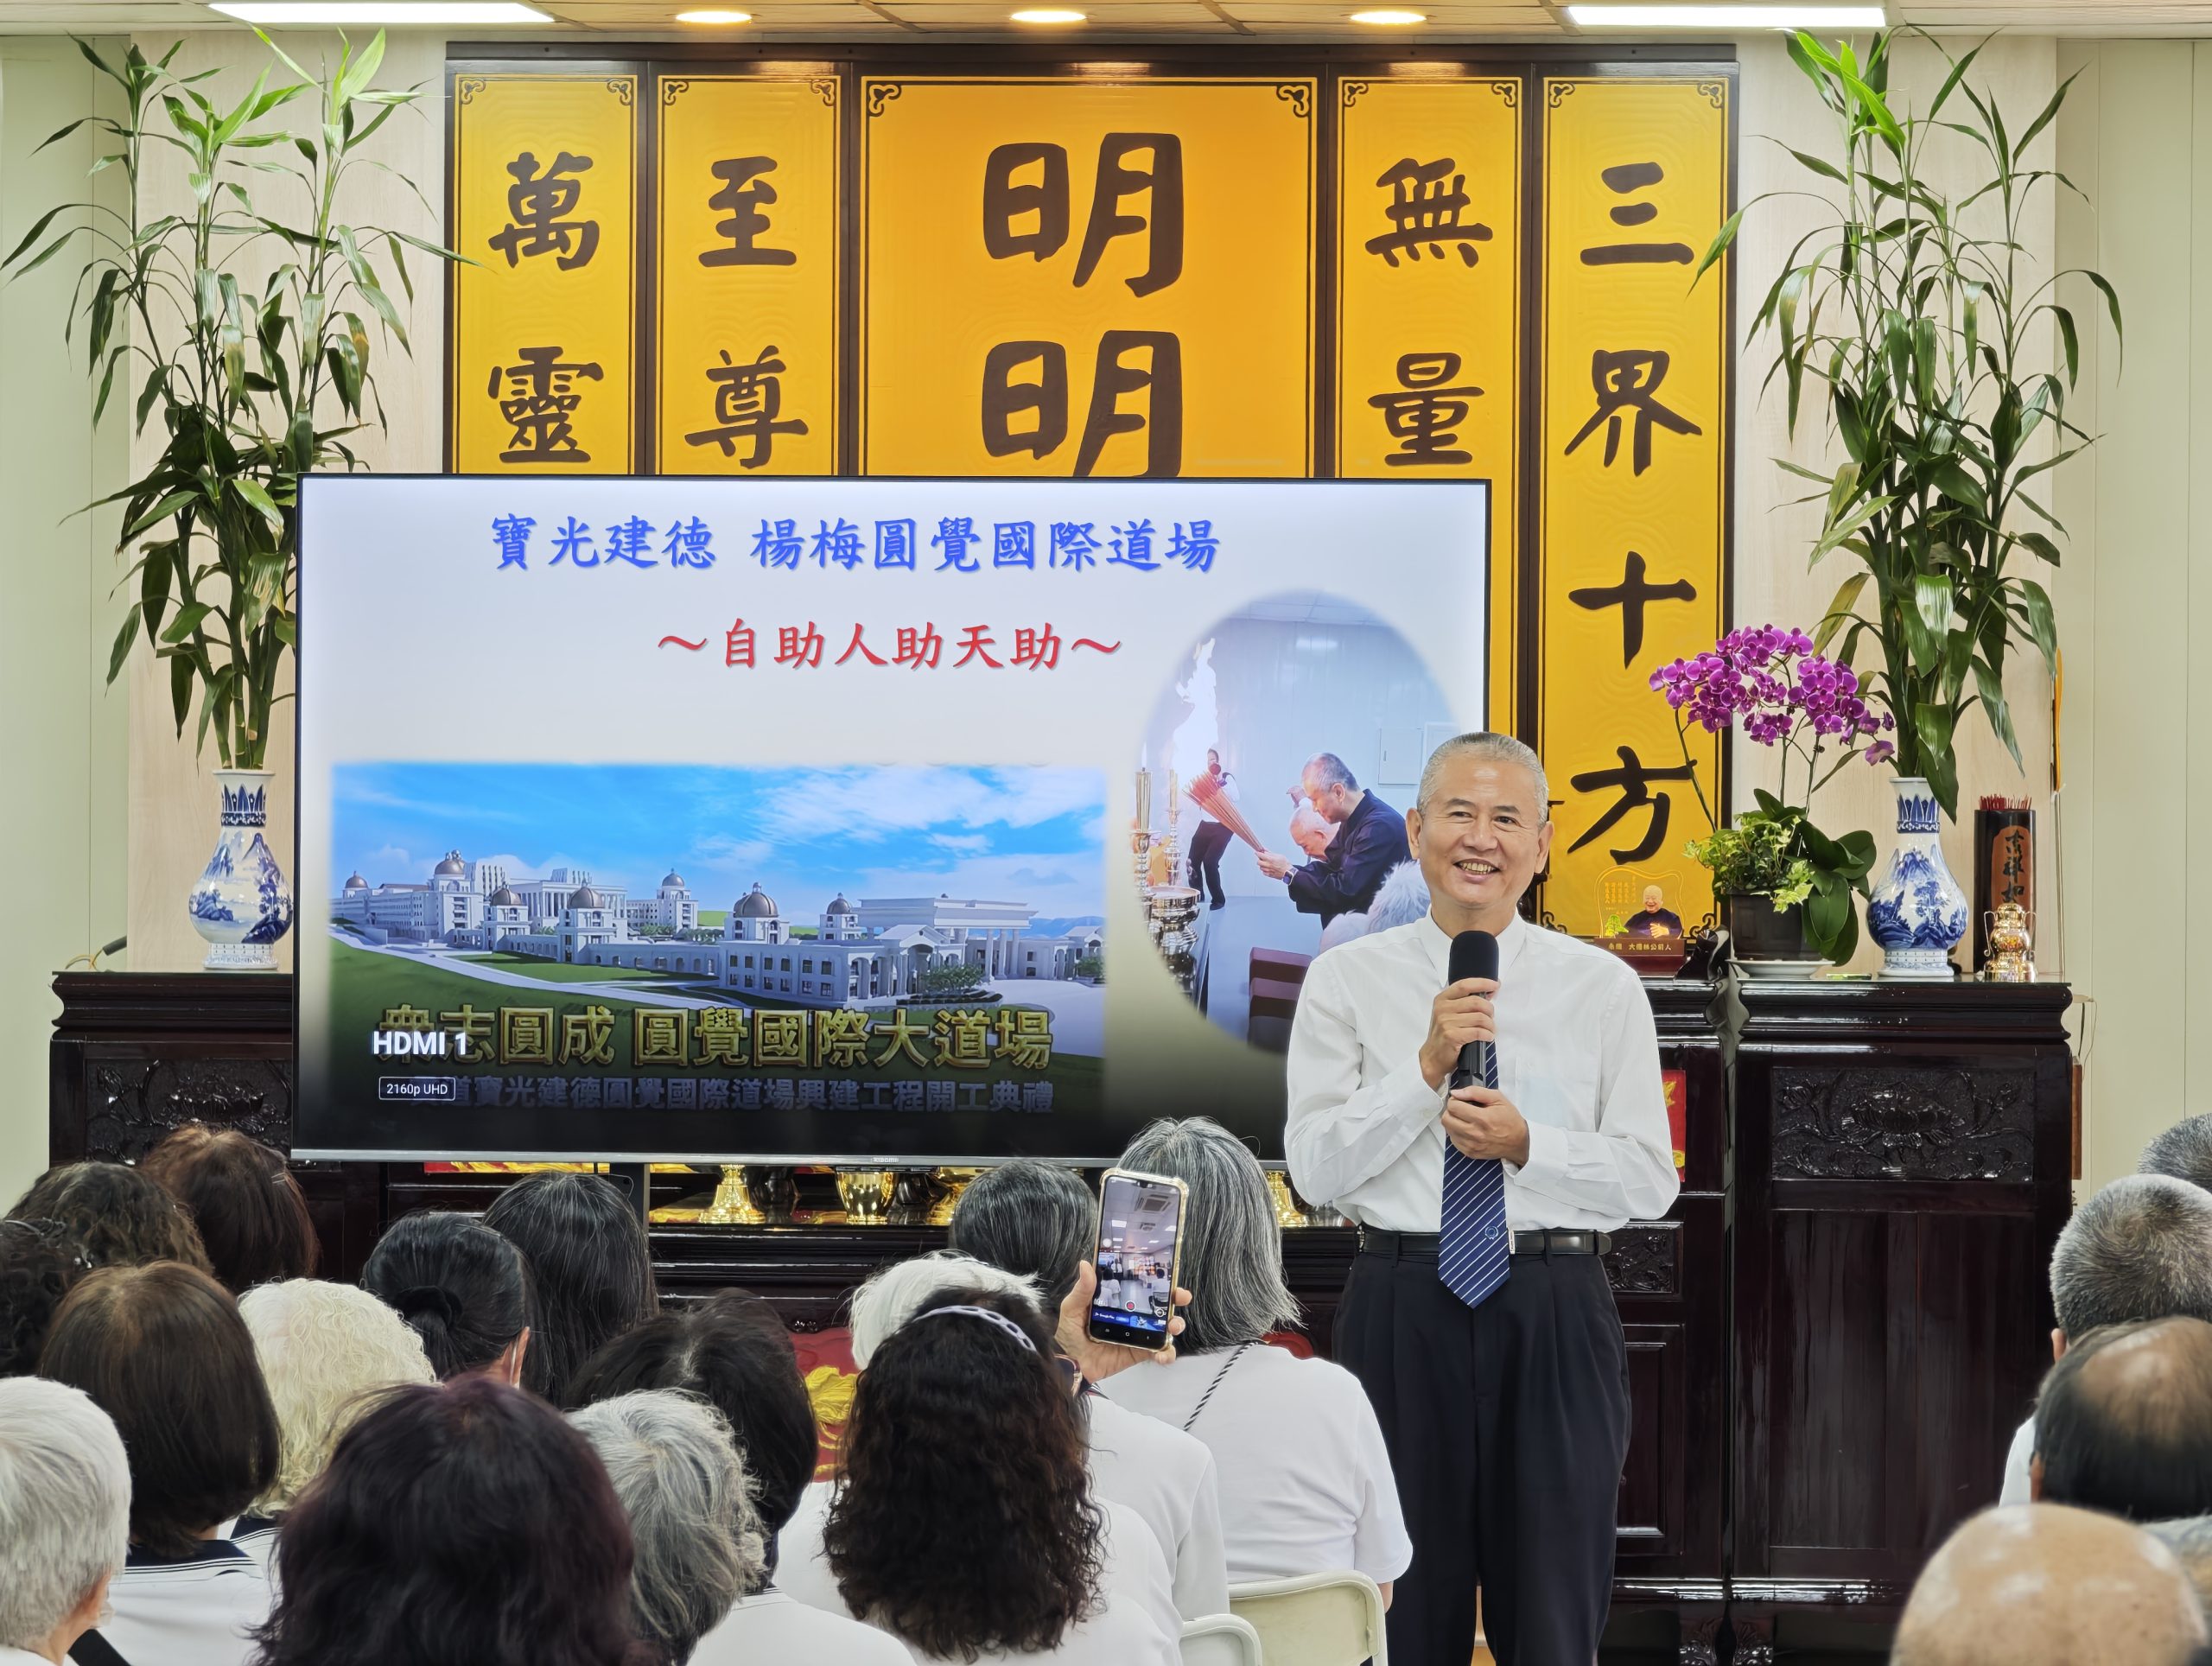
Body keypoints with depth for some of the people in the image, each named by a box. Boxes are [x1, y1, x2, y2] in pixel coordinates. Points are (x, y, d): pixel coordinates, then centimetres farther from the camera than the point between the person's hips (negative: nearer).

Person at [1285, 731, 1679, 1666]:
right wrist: (1425, 1068, -13)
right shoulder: (1348, 981, 4)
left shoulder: (1603, 988, 5)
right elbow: (1315, 1169, -3)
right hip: (1402, 1304, 0)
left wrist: (1528, 1145, -14)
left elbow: (1652, 1179, 2)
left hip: (1553, 1315, 0)